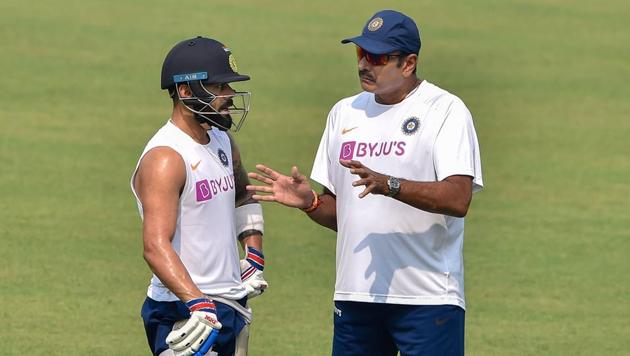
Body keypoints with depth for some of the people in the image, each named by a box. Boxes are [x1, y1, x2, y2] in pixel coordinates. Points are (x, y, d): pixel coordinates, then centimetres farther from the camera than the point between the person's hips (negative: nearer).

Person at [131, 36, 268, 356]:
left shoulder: (222, 143, 12)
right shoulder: (165, 158, -17)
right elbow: (156, 246, -27)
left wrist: (254, 253, 21)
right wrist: (197, 304, -37)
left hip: (232, 306, 9)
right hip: (186, 315, -9)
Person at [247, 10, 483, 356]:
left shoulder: (446, 110, -5)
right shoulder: (345, 112, 15)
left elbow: (458, 199, -19)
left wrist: (388, 185, -32)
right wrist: (309, 202, -3)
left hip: (428, 298, -6)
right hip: (354, 297, 6)